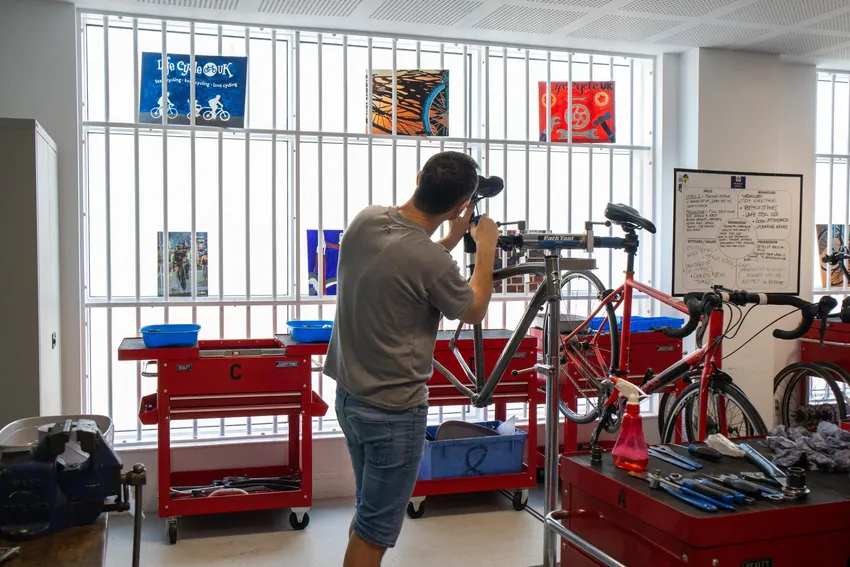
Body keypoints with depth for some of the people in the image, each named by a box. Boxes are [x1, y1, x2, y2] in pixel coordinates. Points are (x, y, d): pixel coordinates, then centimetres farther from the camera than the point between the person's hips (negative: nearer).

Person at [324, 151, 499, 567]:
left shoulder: (364, 221, -5)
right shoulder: (430, 260, -26)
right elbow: (475, 311, -4)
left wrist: (454, 238, 17)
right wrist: (486, 247, 7)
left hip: (350, 395, 8)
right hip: (393, 411, -8)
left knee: (368, 511, 24)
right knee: (375, 531, 7)